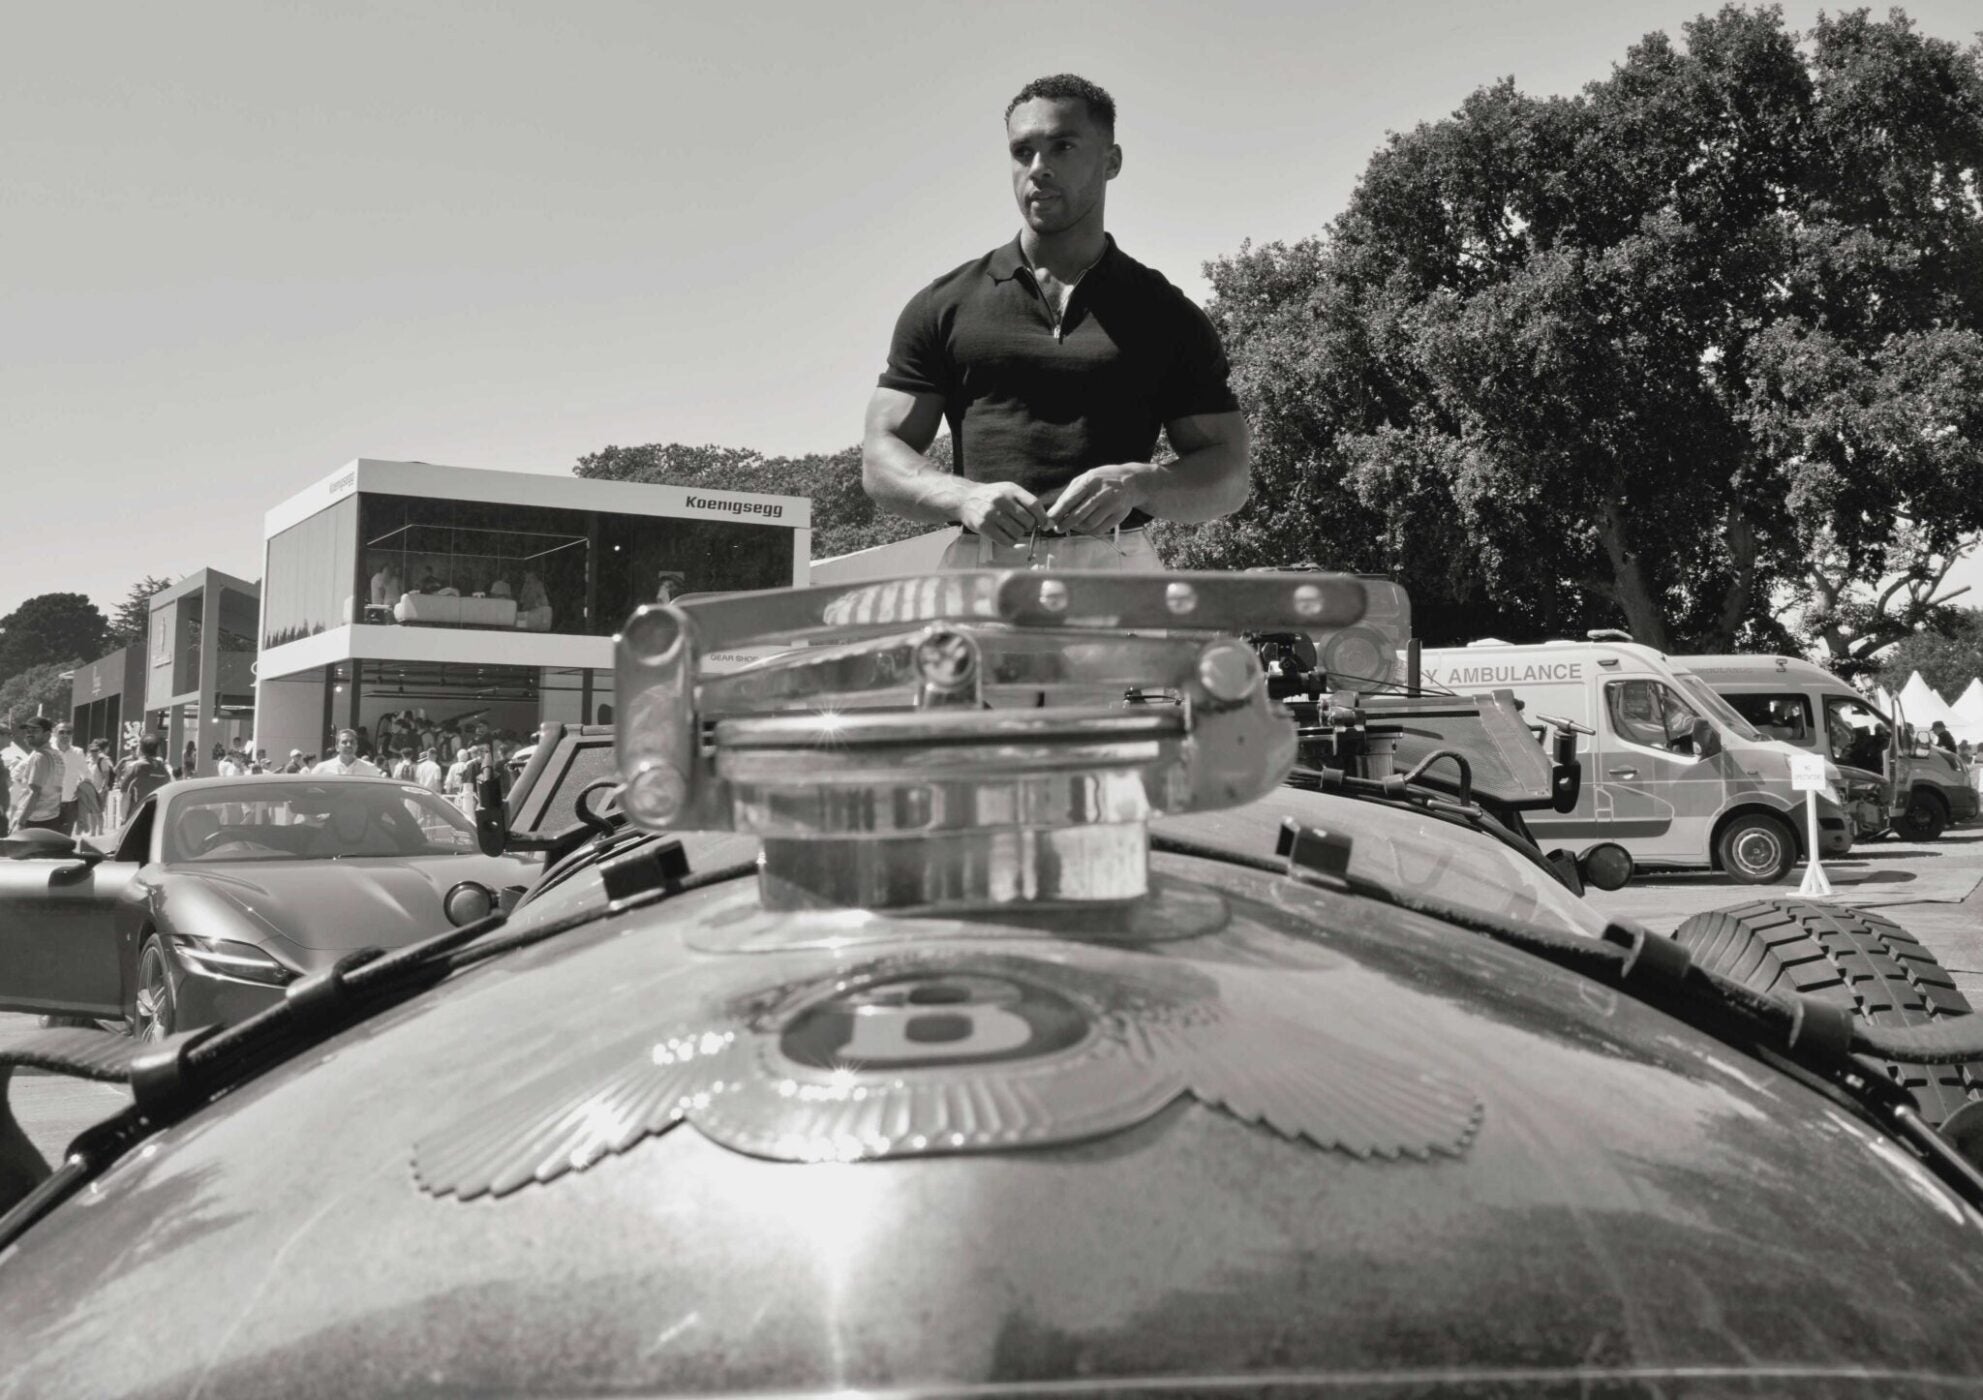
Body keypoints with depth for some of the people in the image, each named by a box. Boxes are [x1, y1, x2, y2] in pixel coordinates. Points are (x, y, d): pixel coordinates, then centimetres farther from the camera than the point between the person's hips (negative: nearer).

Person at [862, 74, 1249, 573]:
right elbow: (881, 458, 11)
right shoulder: (944, 305, 15)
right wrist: (966, 496, -9)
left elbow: (1229, 475, 11)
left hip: (1115, 569, 0)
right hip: (978, 565, 0)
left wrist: (1137, 483, -10)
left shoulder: (1165, 316, 14)